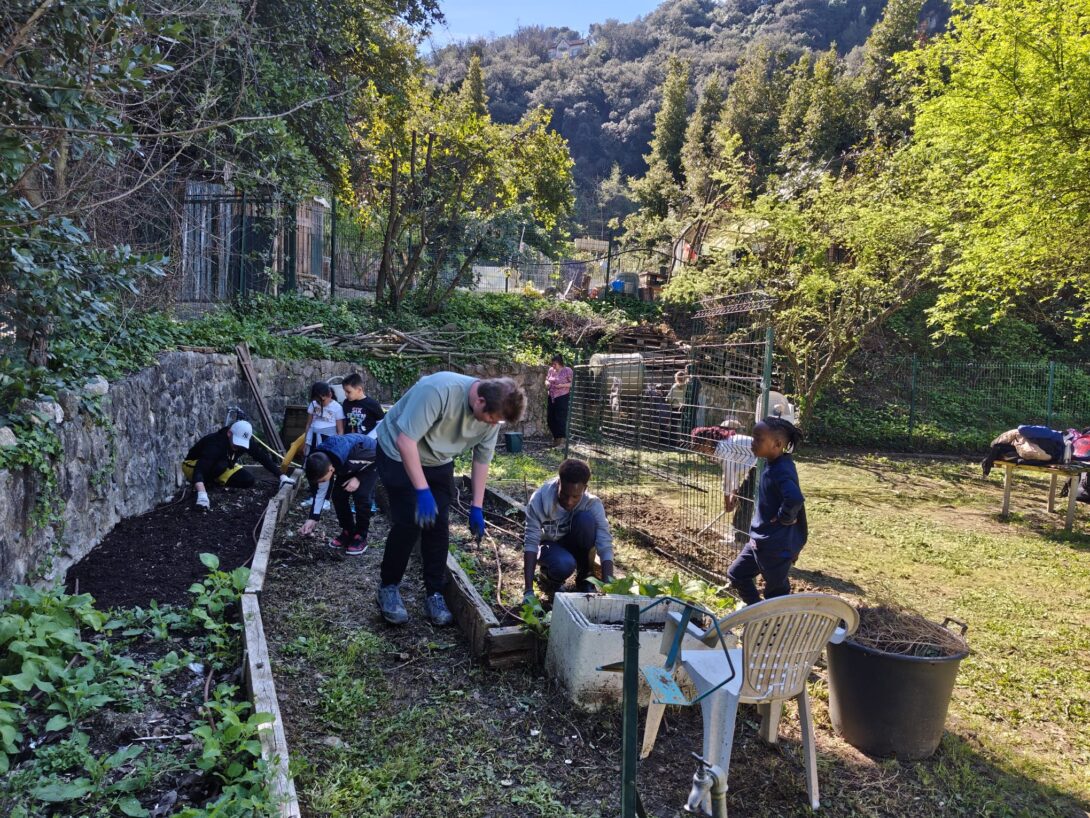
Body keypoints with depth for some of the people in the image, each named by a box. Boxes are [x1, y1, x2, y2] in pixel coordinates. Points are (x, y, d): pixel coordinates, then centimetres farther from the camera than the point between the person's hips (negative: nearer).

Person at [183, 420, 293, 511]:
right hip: (192, 465, -6)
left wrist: (282, 476, -25)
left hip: (220, 464, 6)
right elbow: (200, 469, -52)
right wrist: (202, 494, -68)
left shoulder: (246, 441, -22)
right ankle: (198, 485, -11)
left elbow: (264, 458, -16)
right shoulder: (215, 444, -41)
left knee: (248, 480, -15)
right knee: (221, 465, -38)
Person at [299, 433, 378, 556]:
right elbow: (321, 491, -8)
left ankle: (361, 537, -6)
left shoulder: (353, 456, -44)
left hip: (372, 461, -6)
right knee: (337, 495, -6)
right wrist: (313, 518, -10)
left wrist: (359, 479, -29)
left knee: (361, 495, -21)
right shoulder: (323, 464, -22)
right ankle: (348, 532, 12)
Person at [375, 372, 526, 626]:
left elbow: (482, 458, -3)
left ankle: (434, 593, 13)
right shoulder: (439, 390, -38)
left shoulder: (492, 413, -17)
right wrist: (422, 490, -38)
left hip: (439, 462, 5)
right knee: (408, 523, -11)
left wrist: (477, 507, -3)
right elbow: (405, 440, -35)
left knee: (438, 525, -2)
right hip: (399, 454, -5)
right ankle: (388, 587, 9)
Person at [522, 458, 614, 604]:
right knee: (564, 564, -37)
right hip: (550, 544, -2)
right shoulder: (539, 500, -29)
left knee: (586, 519, -31)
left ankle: (584, 577, -9)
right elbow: (531, 542, -30)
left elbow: (605, 546, -32)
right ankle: (549, 574, 2)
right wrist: (529, 591, -37)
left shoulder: (593, 504, -27)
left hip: (573, 545, 2)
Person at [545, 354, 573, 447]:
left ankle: (561, 440, 2)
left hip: (562, 397, -6)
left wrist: (562, 385, -20)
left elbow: (572, 383, -7)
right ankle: (555, 437, 23)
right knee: (550, 418, 7)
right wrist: (547, 383, -1)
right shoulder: (551, 370, 9)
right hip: (552, 397, 6)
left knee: (561, 418, -6)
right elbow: (547, 379, 22)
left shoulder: (567, 370, -7)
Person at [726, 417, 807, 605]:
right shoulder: (772, 464, 3)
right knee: (737, 573, 20)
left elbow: (795, 499, -43)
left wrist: (784, 518, -26)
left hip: (777, 545, -10)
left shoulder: (781, 471, -26)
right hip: (761, 540, 10)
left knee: (776, 591, 9)